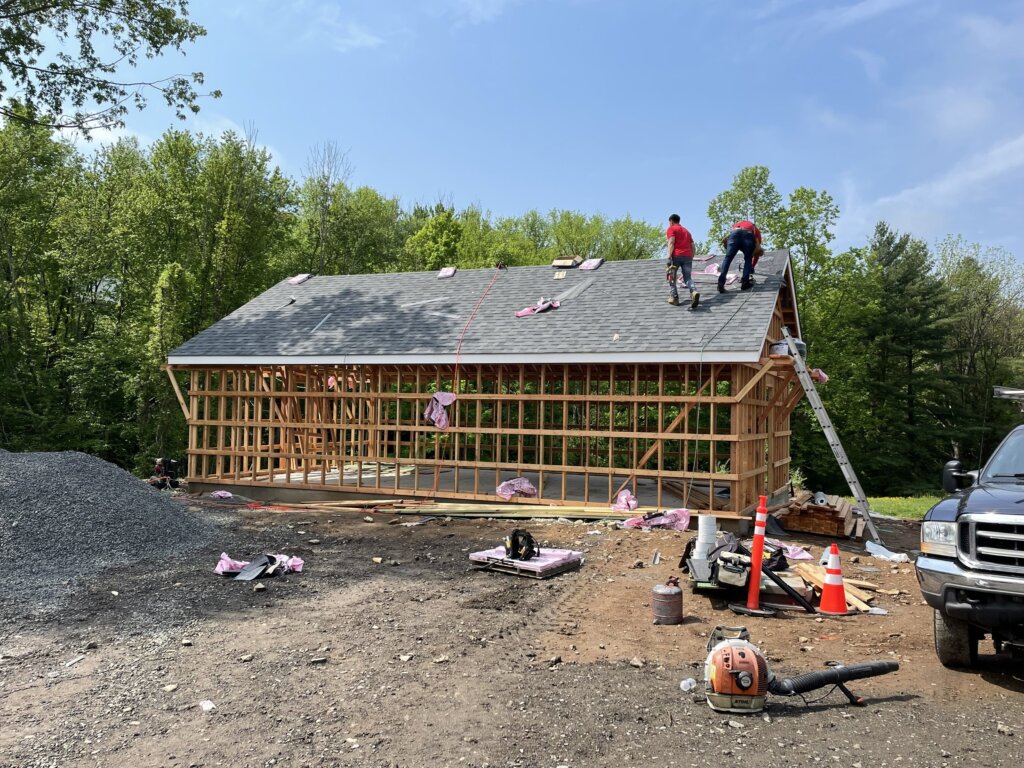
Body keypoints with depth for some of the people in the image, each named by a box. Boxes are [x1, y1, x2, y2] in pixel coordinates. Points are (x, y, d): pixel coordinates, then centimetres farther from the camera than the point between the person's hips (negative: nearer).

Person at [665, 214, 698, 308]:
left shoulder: (671, 229, 8)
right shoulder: (686, 230, 28)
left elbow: (671, 242, -8)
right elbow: (692, 246, 20)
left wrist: (669, 257, -14)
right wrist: (691, 258, 22)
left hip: (676, 255, -4)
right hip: (688, 256, 5)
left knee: (671, 276, 10)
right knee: (688, 277, 1)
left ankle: (673, 297, 5)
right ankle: (694, 292, -27)